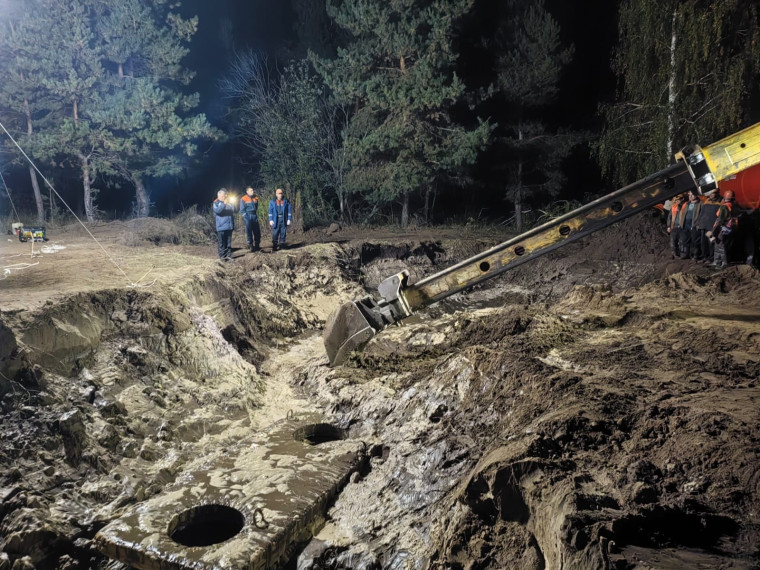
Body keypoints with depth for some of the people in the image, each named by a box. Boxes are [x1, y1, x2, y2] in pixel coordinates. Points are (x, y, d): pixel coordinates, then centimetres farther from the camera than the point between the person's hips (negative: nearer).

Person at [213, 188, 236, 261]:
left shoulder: (229, 202, 14)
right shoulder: (216, 203, -1)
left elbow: (234, 210, 12)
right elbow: (217, 211, -19)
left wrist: (231, 205, -5)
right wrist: (224, 204, -24)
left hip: (229, 226, 5)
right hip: (221, 227, -5)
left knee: (228, 242, 10)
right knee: (221, 242, -1)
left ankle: (228, 255, 16)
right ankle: (222, 256, 5)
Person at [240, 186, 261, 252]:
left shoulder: (255, 198, 9)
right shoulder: (243, 199, -4)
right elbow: (242, 210, -3)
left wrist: (256, 216, 10)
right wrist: (246, 217, -10)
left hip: (254, 216, 5)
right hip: (248, 216, -4)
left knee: (257, 231, 3)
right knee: (249, 231, -2)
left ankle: (256, 245, 12)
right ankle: (250, 246, 3)